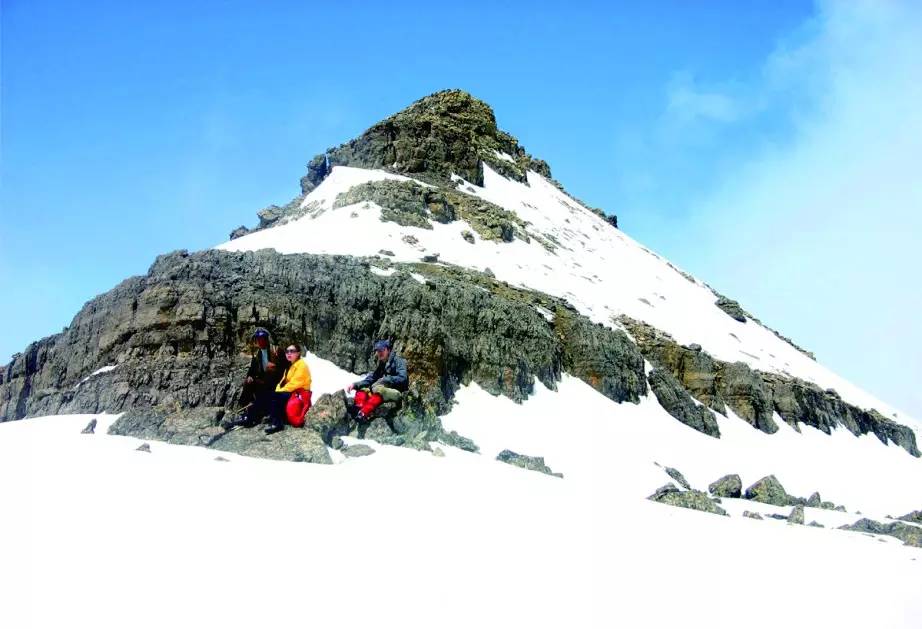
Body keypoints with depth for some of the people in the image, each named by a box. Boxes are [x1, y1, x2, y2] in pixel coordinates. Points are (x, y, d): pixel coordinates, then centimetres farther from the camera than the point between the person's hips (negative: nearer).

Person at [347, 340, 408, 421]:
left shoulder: (398, 360, -6)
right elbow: (370, 379, 12)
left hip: (398, 393, -9)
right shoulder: (381, 364, 17)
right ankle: (358, 410, -28)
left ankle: (363, 413, -50)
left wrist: (385, 380, -23)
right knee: (361, 388, 2)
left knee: (378, 389, -35)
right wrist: (355, 385, -3)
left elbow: (402, 378, -19)